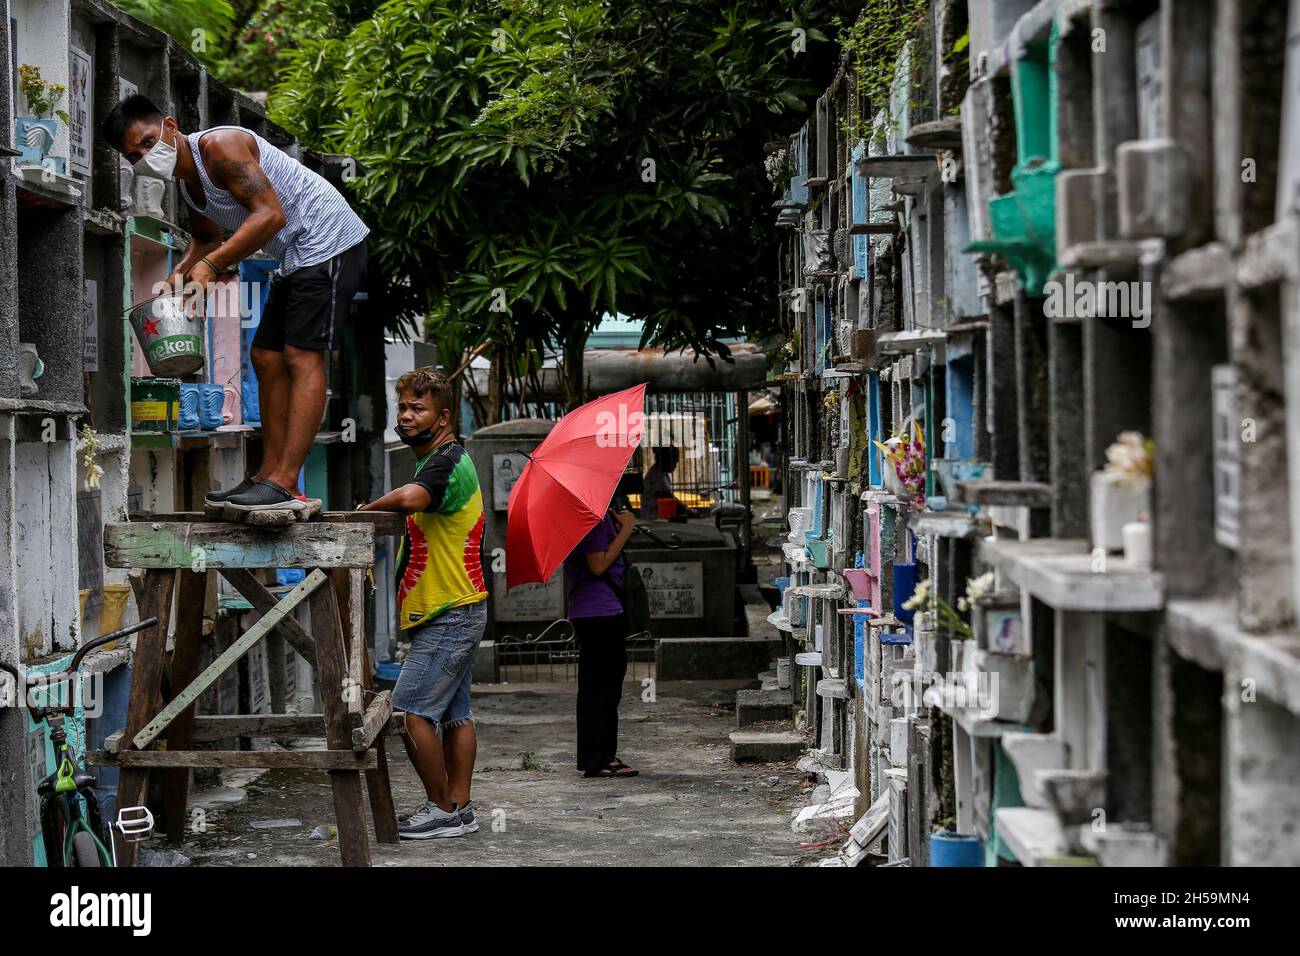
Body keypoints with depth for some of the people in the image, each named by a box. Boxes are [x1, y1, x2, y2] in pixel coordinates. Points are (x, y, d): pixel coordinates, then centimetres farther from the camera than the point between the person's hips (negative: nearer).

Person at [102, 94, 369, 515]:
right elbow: (207, 237, 26)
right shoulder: (187, 178, 11)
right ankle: (269, 476, 13)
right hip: (296, 258, 11)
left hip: (326, 240, -11)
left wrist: (211, 265, -28)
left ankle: (284, 485, -22)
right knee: (267, 357, 10)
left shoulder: (219, 145, -19)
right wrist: (183, 271, 5)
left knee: (302, 357, -16)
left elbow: (270, 214, -27)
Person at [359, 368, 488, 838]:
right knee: (455, 712, 11)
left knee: (411, 712, -9)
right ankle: (460, 808, 15)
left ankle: (443, 809, -3)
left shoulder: (447, 460, -17)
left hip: (448, 616, -11)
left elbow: (409, 498, -37)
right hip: (457, 610, 11)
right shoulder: (445, 460, 18)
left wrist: (364, 510, -21)